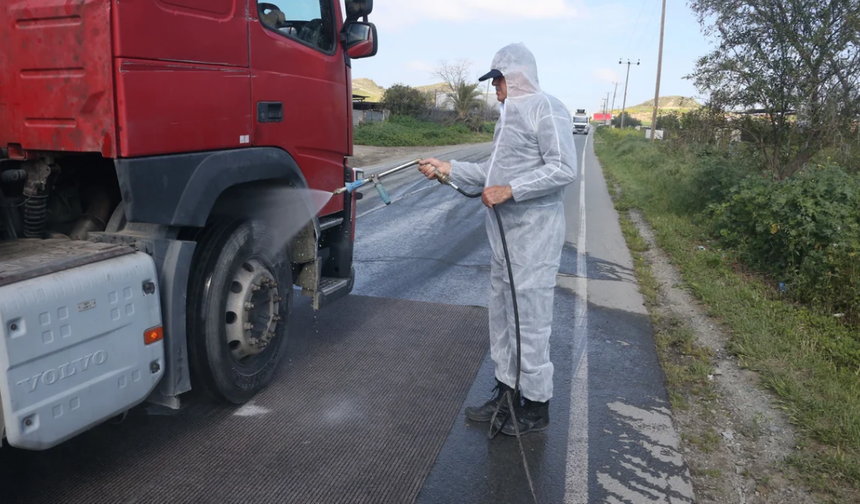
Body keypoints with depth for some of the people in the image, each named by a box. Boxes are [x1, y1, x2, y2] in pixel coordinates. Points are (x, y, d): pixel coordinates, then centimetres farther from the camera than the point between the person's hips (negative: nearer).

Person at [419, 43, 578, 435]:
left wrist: (510, 191, -22)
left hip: (534, 232, -10)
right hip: (505, 231, 10)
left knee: (530, 317, -4)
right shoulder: (510, 114, 20)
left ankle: (536, 406, 10)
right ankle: (506, 392, 26)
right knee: (502, 314, 14)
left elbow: (563, 169, -19)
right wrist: (448, 168, 13)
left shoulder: (545, 109, -10)